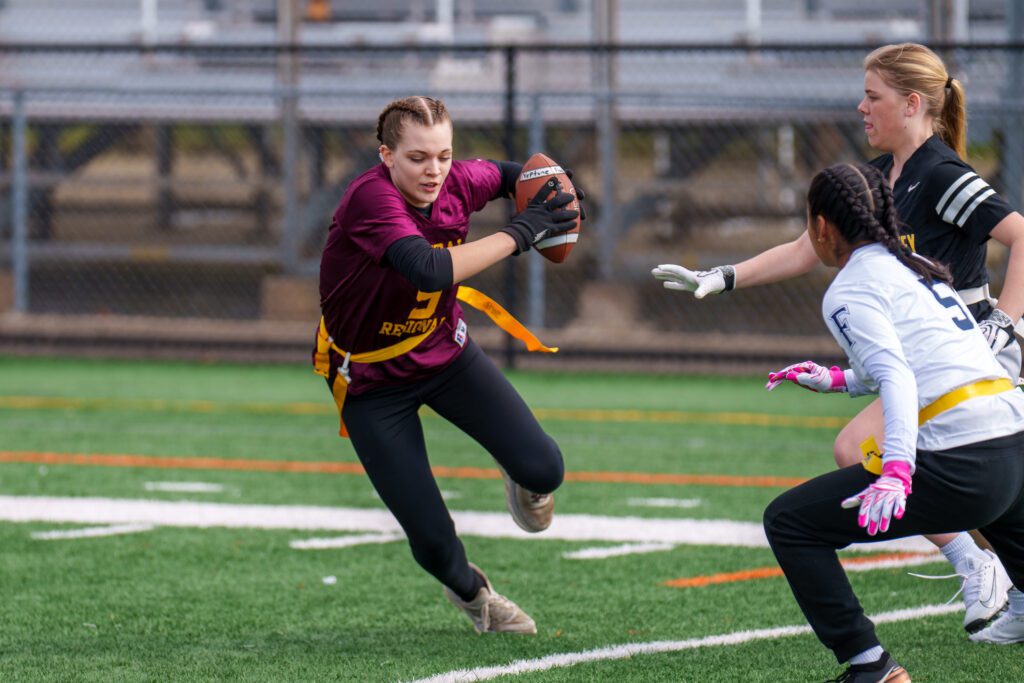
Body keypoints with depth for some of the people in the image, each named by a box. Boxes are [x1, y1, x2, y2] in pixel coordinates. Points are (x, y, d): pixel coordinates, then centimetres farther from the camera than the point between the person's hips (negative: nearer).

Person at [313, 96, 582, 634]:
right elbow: (430, 270, -50)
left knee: (542, 468, -13)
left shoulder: (457, 183, -14)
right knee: (432, 540, -6)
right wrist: (517, 233, -40)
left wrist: (551, 197, -12)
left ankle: (524, 484, 26)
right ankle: (469, 590, 31)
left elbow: (508, 175, 11)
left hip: (446, 353, 5)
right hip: (372, 382, -4)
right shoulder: (370, 197, -33)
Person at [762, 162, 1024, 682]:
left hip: (962, 461, -8)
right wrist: (840, 380, 41)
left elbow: (898, 379, -18)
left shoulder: (848, 292, -3)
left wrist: (895, 474, -29)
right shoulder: (913, 267, 21)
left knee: (789, 522, -1)